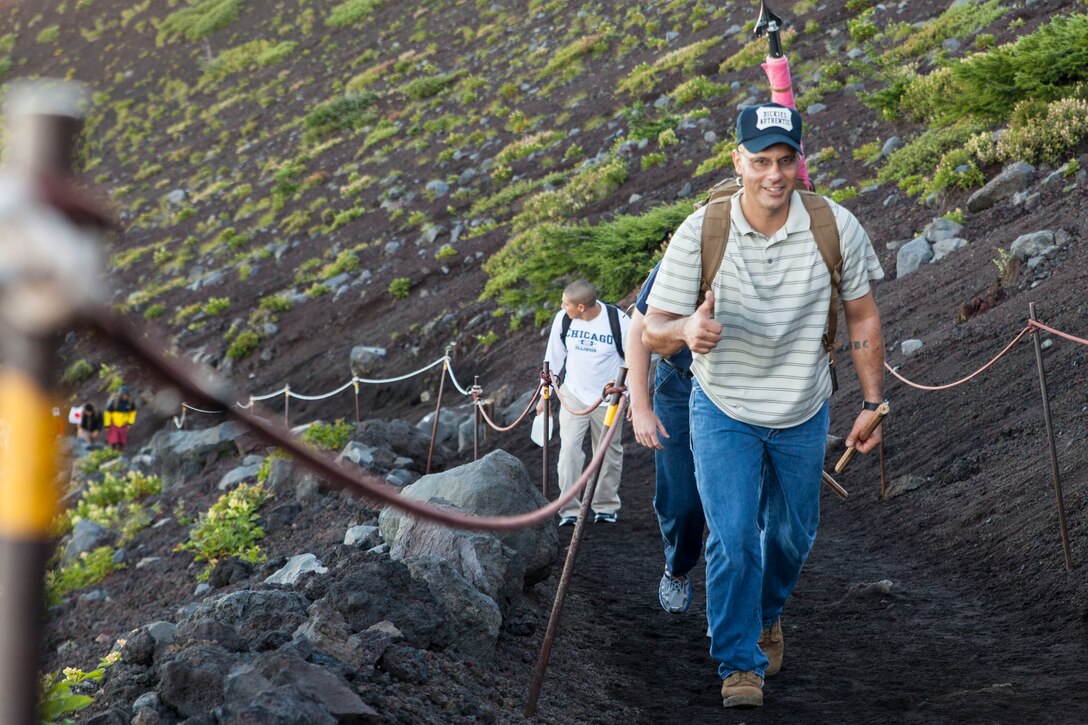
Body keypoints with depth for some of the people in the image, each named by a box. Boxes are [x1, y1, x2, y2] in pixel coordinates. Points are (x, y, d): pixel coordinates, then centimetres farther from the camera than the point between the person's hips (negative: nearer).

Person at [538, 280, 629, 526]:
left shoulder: (618, 321, -17)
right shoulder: (563, 319, -8)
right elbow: (553, 358, 5)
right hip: (573, 395, 1)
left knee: (609, 453, 8)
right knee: (569, 448, -13)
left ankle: (607, 506, 26)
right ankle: (569, 510, -9)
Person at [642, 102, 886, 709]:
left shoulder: (836, 228, -14)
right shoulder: (699, 234, -19)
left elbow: (863, 317, -1)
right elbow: (652, 331, -19)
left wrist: (873, 402, -1)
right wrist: (687, 328, -43)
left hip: (803, 415, 2)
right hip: (724, 412, -2)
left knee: (793, 534, 18)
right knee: (733, 539, -11)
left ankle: (768, 615, 49)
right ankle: (741, 663, 7)